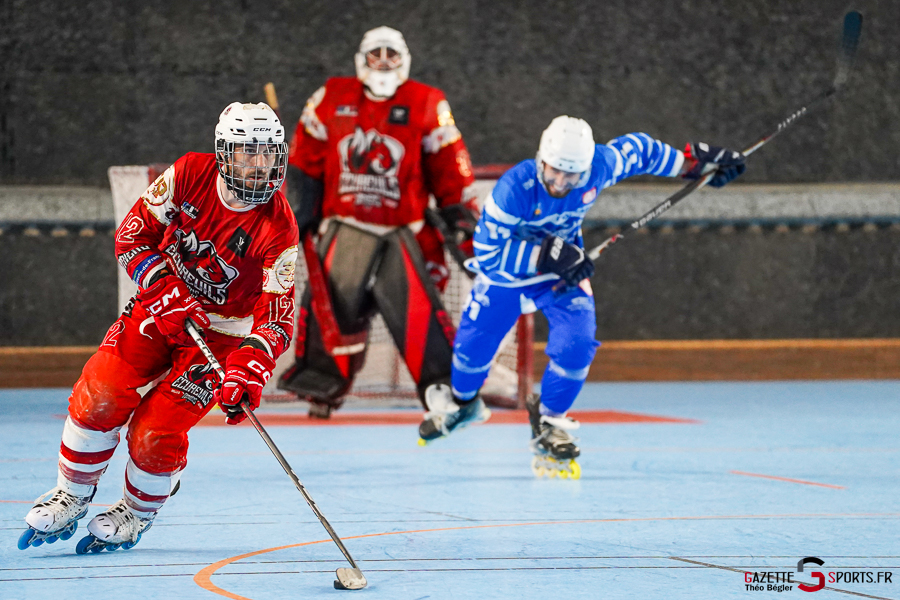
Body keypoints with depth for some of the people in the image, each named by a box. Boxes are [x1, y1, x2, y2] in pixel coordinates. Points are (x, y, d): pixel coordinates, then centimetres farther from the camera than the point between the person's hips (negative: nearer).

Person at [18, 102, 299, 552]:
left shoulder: (278, 230, -23)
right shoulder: (190, 174, -15)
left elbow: (277, 317, -25)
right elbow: (133, 234, -7)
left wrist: (248, 368, -42)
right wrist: (164, 288, -22)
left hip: (221, 333, -3)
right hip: (161, 305, 3)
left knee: (155, 432, -13)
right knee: (99, 397, -14)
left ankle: (136, 514, 18)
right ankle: (72, 498, 11)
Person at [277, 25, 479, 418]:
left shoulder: (427, 106, -1)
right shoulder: (332, 99, 4)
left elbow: (449, 169, 2)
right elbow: (304, 161, 12)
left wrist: (462, 219, -2)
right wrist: (299, 215, 10)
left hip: (402, 234, -2)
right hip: (343, 230, 2)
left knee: (418, 308, -14)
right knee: (327, 306, 1)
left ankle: (444, 386, -11)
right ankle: (320, 386, 16)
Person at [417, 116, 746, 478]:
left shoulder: (600, 165, -27)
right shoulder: (513, 189, -37)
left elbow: (635, 150, -5)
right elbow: (487, 253, -33)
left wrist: (694, 160, -1)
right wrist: (545, 254, -42)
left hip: (565, 272, 2)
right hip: (505, 276, -2)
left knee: (576, 345, -17)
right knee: (475, 343, 9)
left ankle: (549, 423, 8)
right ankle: (461, 403, 45)